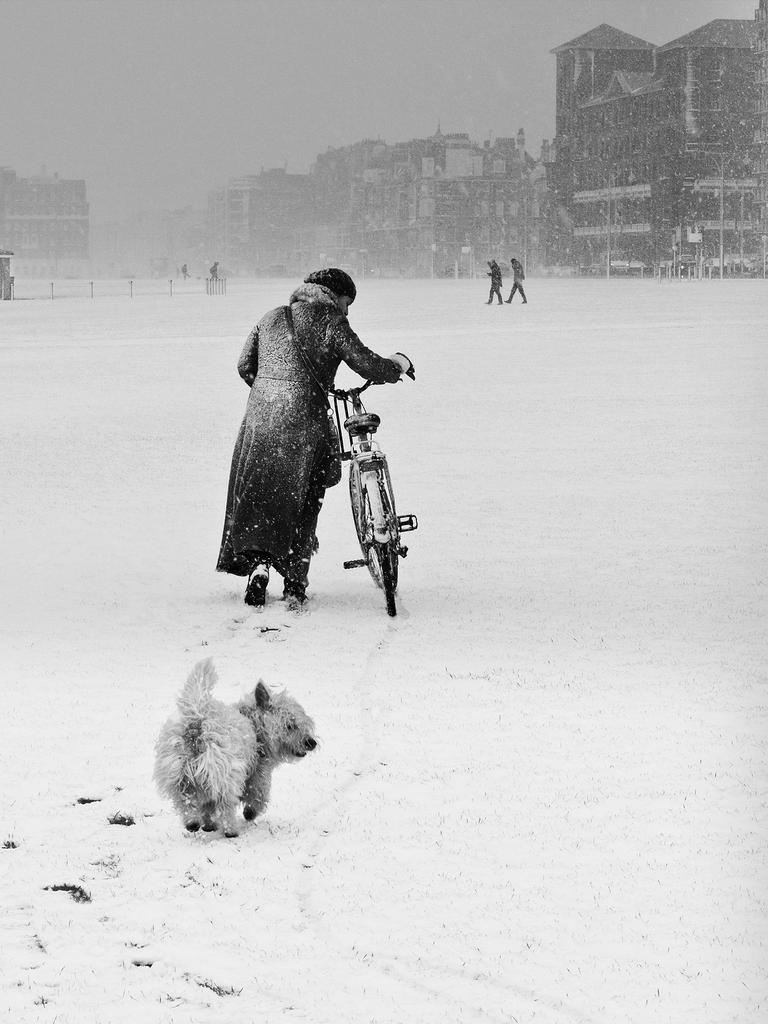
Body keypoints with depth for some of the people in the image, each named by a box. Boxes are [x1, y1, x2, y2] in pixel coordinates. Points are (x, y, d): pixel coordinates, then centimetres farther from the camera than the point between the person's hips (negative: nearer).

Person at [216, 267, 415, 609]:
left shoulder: (271, 318, 14)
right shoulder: (332, 324, -2)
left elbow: (245, 366, 17)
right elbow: (367, 364, -6)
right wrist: (400, 363, 13)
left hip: (259, 418, 4)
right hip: (305, 422, -3)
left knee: (256, 493, 16)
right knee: (303, 500, 13)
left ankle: (257, 561, -4)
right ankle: (295, 582, 9)